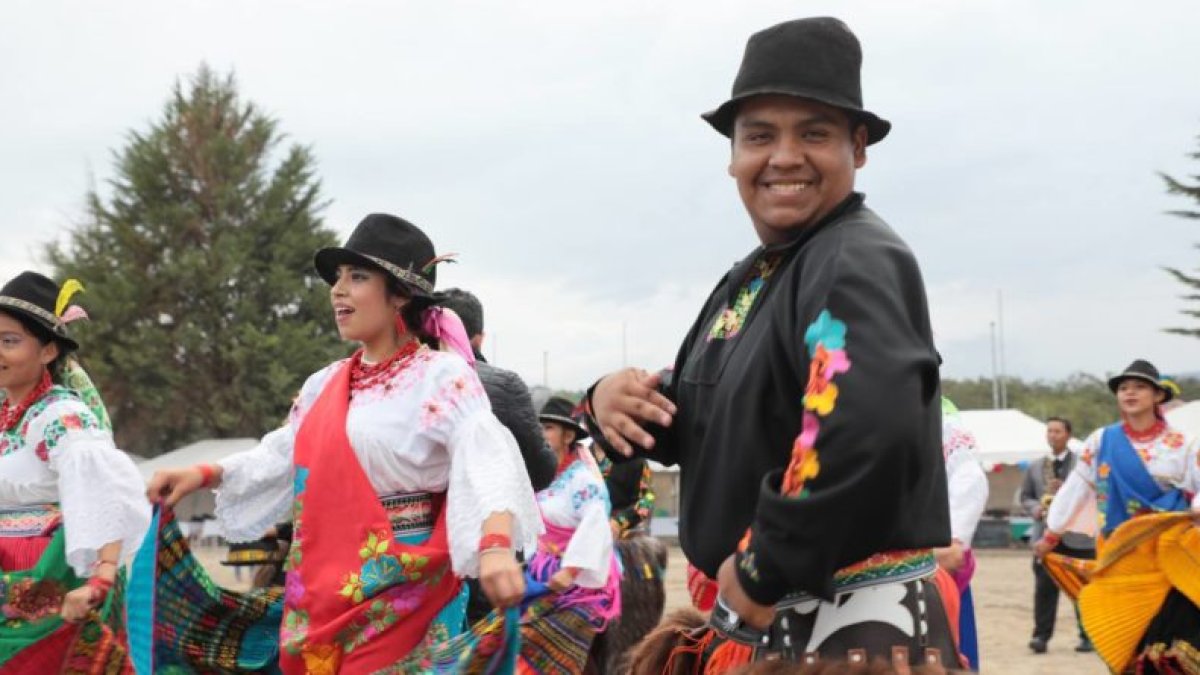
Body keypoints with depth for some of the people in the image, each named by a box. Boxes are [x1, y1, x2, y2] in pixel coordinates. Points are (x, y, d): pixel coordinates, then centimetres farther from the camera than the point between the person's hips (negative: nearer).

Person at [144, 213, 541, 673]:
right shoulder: (327, 383, 12)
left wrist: (496, 545, -43)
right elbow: (282, 457, 23)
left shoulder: (442, 378, -10)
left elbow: (486, 459, -25)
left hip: (399, 595, -7)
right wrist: (203, 475, 10)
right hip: (322, 590, 7)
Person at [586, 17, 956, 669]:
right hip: (757, 623, 9)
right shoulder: (750, 278, 12)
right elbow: (698, 426, 17)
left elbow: (871, 432, -33)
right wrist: (617, 402, -4)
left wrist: (765, 573, -23)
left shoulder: (858, 263, -17)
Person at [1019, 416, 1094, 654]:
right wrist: (1035, 509, -8)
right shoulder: (1035, 466, 13)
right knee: (1044, 587, -4)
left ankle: (1088, 636, 11)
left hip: (1078, 535, -2)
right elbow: (1025, 497, 14)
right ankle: (1041, 635, -4)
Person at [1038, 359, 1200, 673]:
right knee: (1128, 640, 2)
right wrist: (1051, 536, 12)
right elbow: (1075, 489, 9)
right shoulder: (1101, 441, 4)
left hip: (1168, 557, -1)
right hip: (1119, 556, 1)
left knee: (1173, 640, -9)